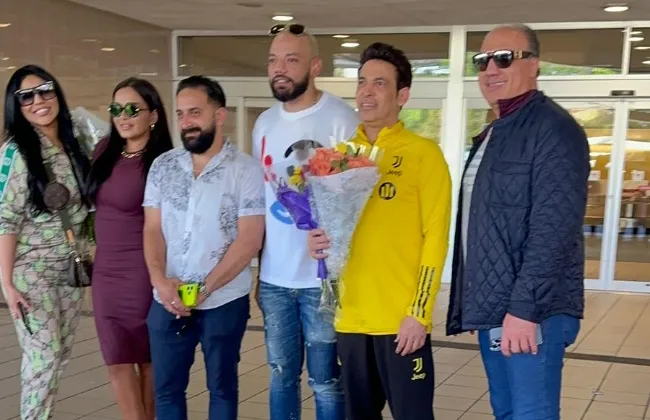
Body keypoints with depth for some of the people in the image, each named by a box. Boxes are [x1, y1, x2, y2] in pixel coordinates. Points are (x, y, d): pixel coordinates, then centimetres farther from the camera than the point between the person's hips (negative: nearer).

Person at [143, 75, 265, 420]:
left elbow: (249, 240, -12)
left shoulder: (246, 170, -8)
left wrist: (204, 288, -17)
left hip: (224, 301, -3)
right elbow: (152, 230, 3)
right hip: (167, 302, 3)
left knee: (222, 387, 12)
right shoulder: (162, 166, 5)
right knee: (166, 388, 12)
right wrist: (160, 280, -14)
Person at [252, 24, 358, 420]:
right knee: (282, 375, 16)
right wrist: (256, 268, 15)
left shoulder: (341, 119, -9)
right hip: (274, 278, 6)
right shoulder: (265, 123, 10)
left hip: (322, 277, -5)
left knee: (325, 381, 5)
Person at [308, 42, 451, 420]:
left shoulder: (424, 153, -5)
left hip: (402, 319, -5)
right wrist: (319, 240, -4)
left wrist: (418, 313, -13)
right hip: (351, 317, 5)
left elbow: (436, 238, -9)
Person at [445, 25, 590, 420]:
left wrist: (524, 308, -22)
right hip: (492, 310, 9)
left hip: (531, 311, -9)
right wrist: (472, 305, 17)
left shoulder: (554, 129, -11)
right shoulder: (491, 136, 18)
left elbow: (553, 229, -19)